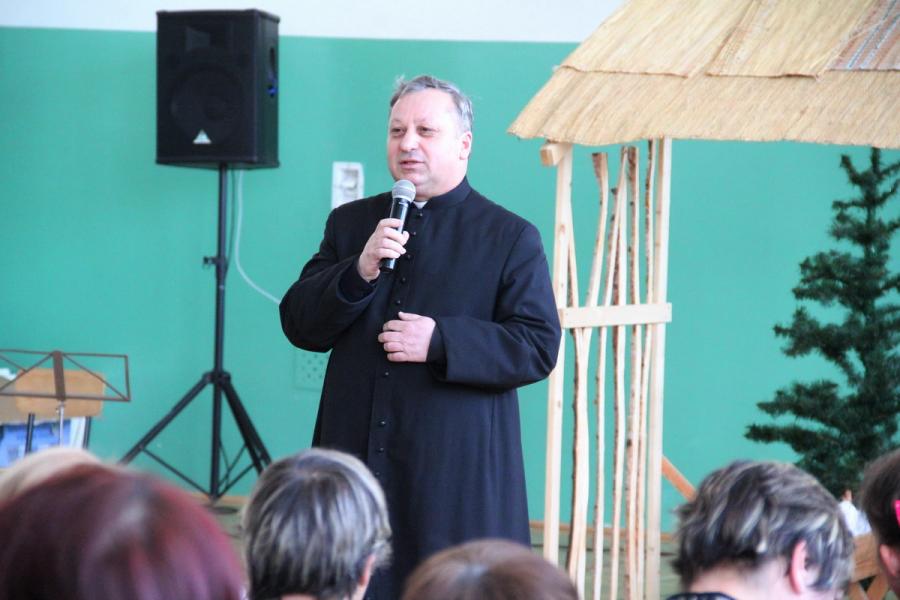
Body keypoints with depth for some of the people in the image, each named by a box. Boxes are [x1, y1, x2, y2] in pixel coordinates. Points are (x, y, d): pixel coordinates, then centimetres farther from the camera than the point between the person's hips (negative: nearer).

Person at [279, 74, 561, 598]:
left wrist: (441, 341, -17)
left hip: (458, 476, -3)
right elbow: (299, 326, 7)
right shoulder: (350, 224, 14)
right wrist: (359, 273, -11)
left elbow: (539, 348, -6)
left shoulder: (511, 238, 2)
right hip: (357, 459, 3)